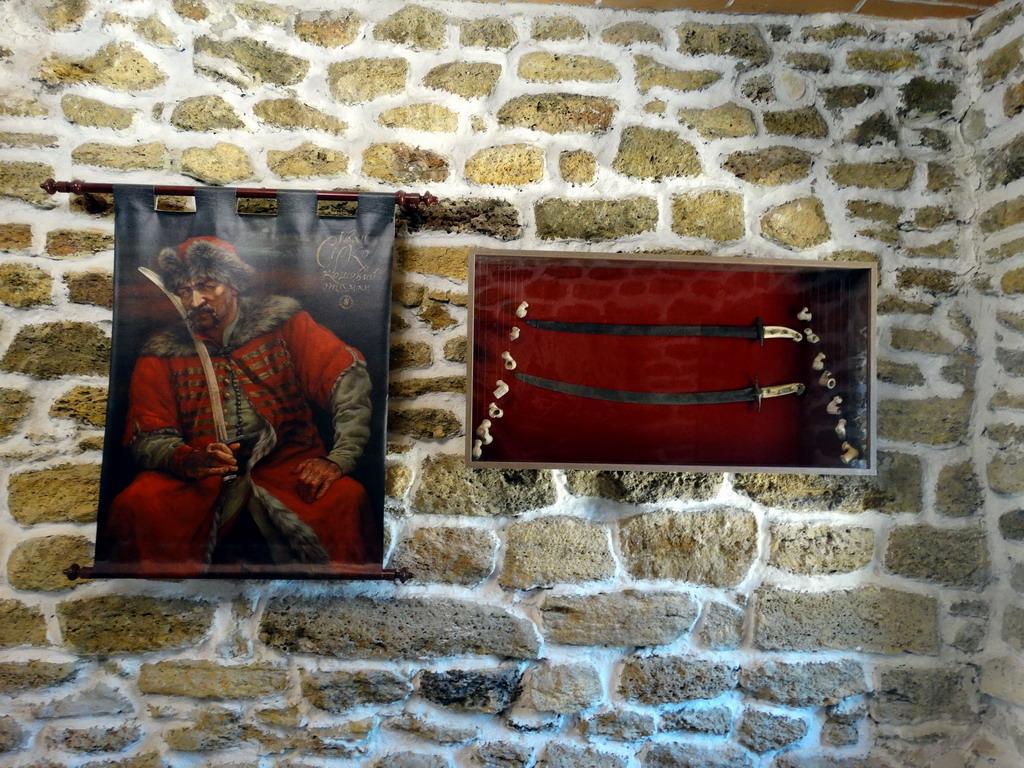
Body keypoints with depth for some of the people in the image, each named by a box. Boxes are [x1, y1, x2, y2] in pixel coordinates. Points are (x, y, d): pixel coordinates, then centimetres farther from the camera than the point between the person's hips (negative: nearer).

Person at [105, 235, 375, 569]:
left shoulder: (282, 322, 1)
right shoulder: (160, 354, 6)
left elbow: (350, 378, -10)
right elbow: (147, 438, 2)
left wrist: (339, 459, -23)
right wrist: (189, 460, -22)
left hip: (287, 465, -1)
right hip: (198, 477, 2)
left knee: (346, 498, -29)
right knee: (134, 505, -26)